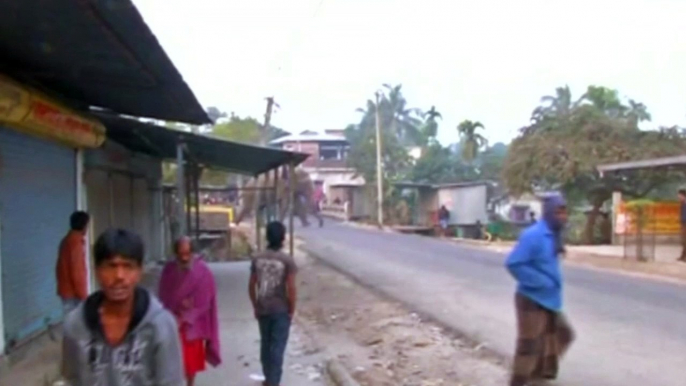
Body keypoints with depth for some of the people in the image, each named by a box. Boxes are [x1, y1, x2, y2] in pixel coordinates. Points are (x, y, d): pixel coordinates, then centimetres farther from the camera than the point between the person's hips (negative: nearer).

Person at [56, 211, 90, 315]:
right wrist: (83, 295, -17)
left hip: (66, 290, 9)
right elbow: (77, 272, -22)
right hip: (73, 292, -9)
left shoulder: (66, 240, 10)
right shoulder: (77, 242, -18)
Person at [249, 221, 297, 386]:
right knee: (277, 347, 3)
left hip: (262, 309, 5)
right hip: (281, 310, -4)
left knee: (266, 344, 19)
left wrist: (256, 307, 14)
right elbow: (291, 289, -15)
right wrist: (291, 310, -2)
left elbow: (251, 286, 3)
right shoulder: (287, 260, -15)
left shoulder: (257, 259, -2)